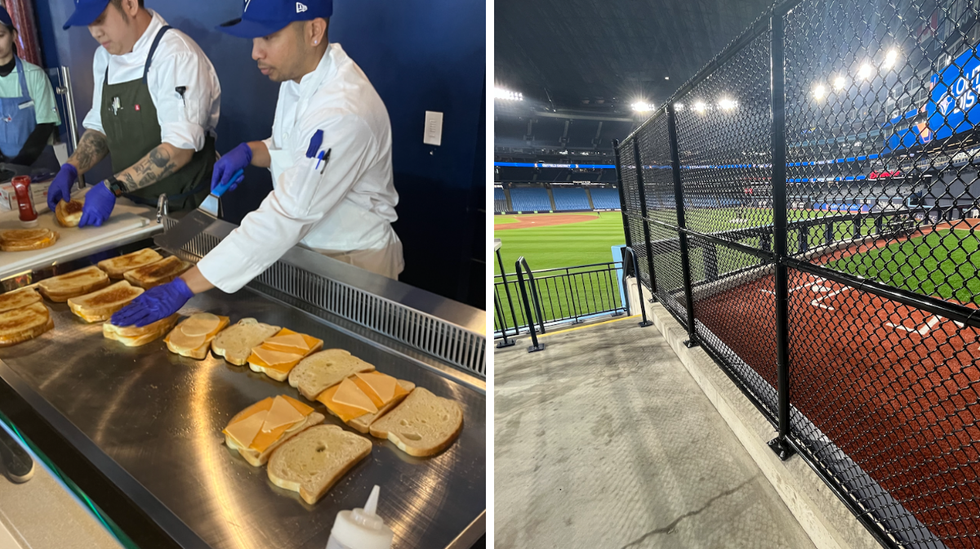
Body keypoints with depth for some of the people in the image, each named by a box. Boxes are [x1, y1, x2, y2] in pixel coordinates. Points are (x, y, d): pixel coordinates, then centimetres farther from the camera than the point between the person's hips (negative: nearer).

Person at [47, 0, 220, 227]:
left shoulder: (177, 55, -19)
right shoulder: (105, 57, 7)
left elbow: (180, 148, -26)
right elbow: (100, 127, 15)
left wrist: (113, 187, -27)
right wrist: (71, 169, -1)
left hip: (183, 209, -7)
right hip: (133, 205, 7)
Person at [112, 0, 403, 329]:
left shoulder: (345, 111, -31)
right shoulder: (299, 74, -1)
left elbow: (285, 217, -34)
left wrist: (182, 289, -31)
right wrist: (249, 152, -7)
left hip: (352, 264, -8)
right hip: (304, 247, 8)